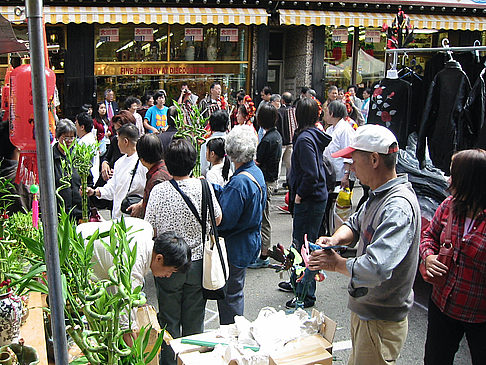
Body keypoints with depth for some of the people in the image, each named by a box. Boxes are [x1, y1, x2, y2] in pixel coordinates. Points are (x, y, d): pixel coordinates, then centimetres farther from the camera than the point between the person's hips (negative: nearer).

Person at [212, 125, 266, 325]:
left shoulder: (240, 182, -27)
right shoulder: (257, 172, 4)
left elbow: (224, 219, -25)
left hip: (236, 248, -10)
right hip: (251, 242, 10)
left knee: (229, 296, 5)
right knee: (236, 291, 23)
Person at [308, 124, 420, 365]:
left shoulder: (398, 207, -30)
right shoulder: (379, 195, 3)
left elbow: (376, 270, -39)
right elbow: (356, 223, 14)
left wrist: (336, 263, -21)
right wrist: (336, 239, -8)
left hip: (381, 323, -9)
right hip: (365, 310, 9)